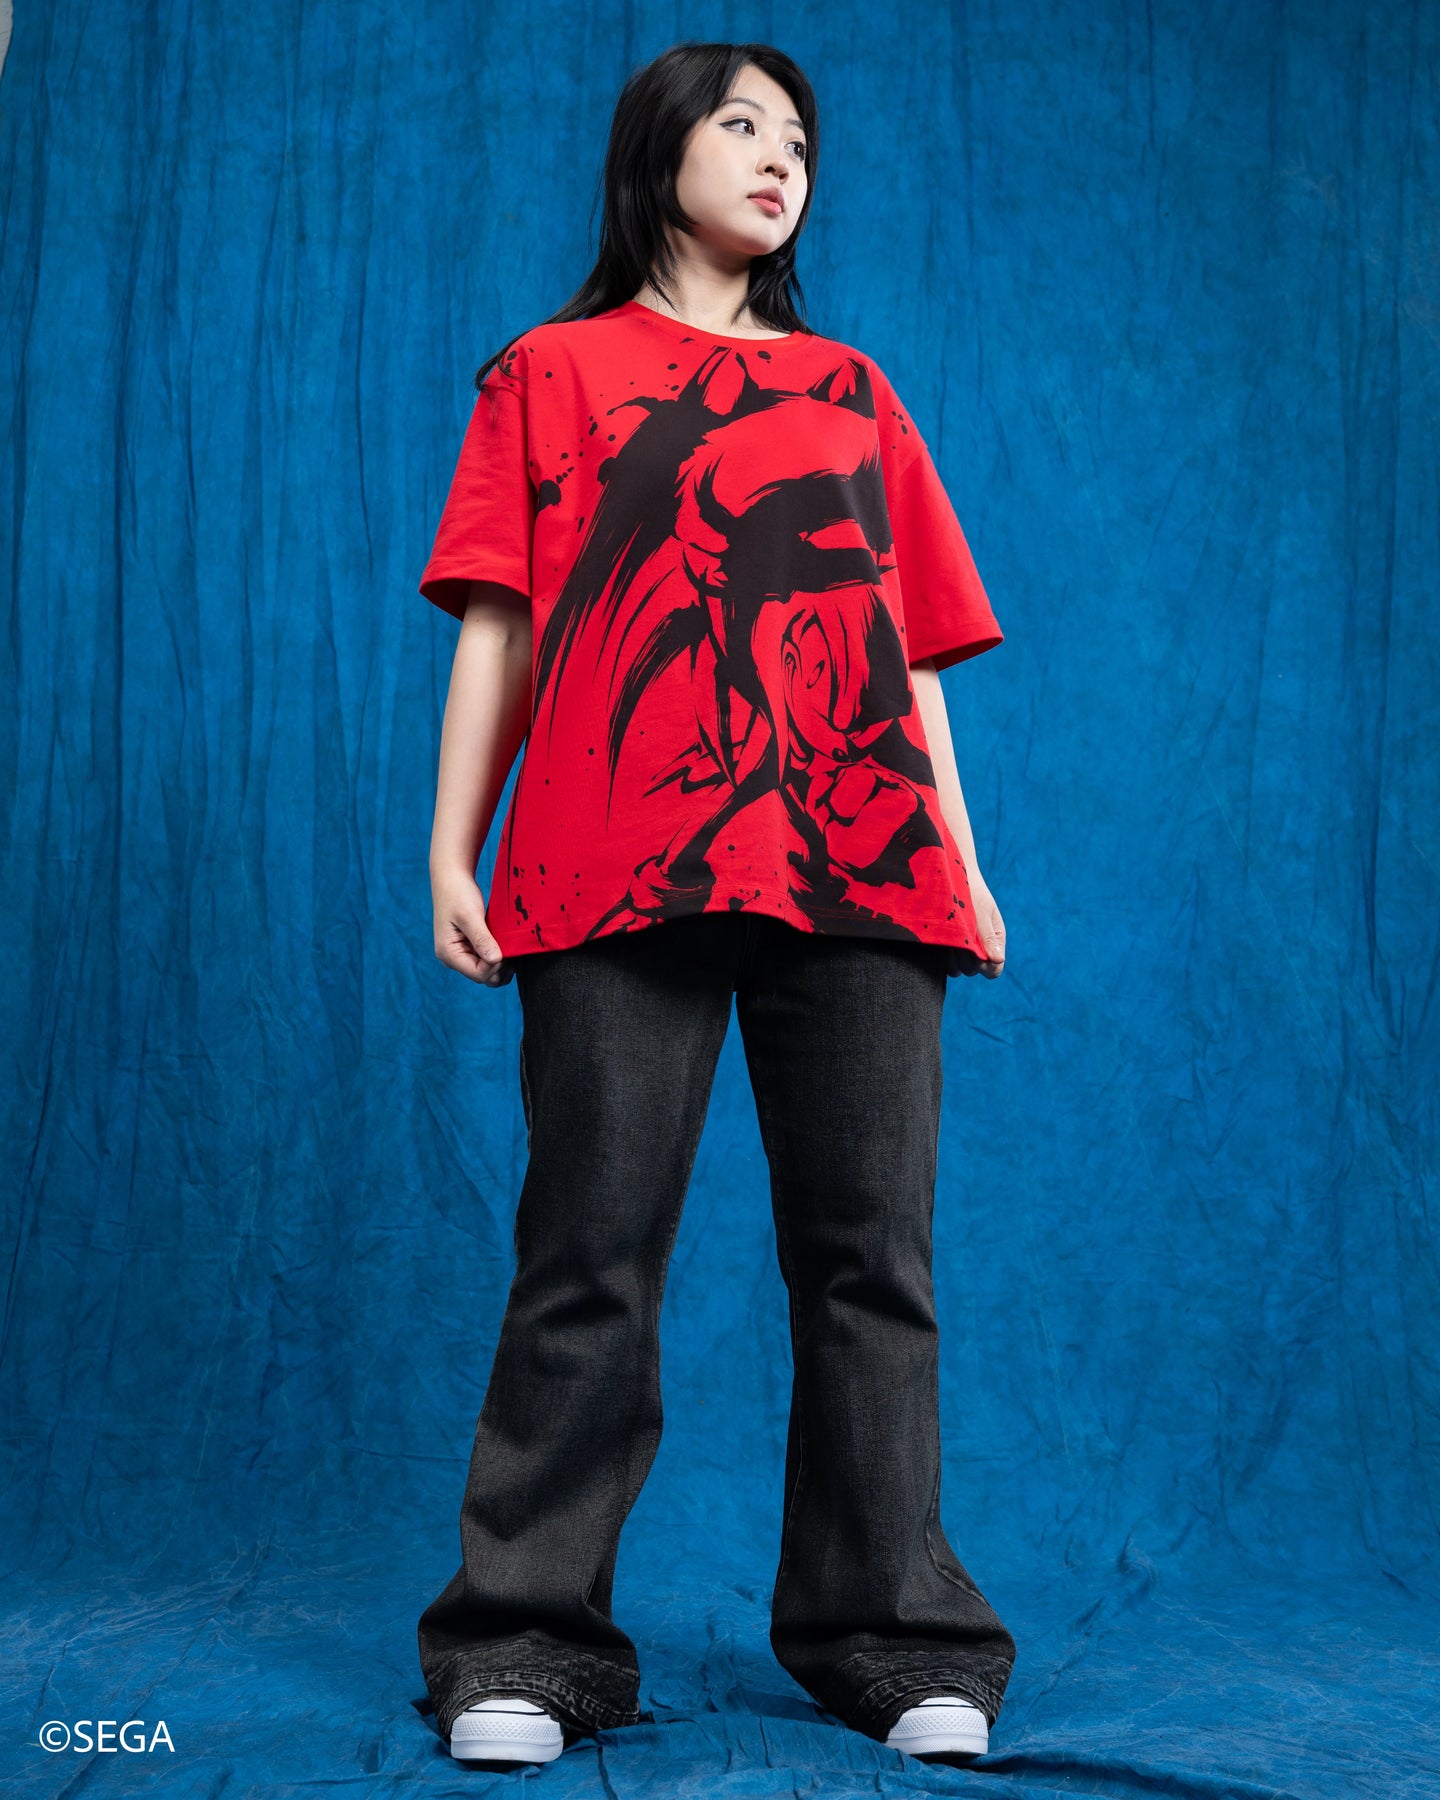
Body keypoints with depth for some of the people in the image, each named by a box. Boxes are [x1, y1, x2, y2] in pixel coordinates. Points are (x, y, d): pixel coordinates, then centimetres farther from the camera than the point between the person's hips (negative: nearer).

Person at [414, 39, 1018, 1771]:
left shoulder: (854, 390, 26)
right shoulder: (551, 370, 18)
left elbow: (913, 645, 21)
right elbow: (499, 624, 10)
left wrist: (962, 859, 12)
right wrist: (452, 846, 0)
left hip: (861, 867, 3)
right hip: (620, 864, -2)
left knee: (870, 1256, -1)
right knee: (591, 1259, -6)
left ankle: (891, 1638, 7)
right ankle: (525, 1646, 1)